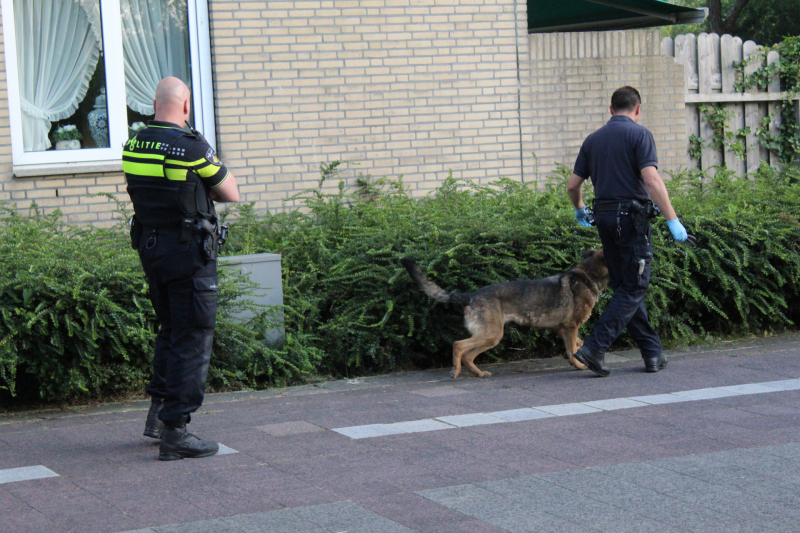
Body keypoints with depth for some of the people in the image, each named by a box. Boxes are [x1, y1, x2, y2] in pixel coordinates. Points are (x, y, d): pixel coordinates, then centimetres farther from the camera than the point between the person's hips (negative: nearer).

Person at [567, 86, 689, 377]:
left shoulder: (593, 139, 12)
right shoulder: (638, 134, -6)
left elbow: (572, 184, 15)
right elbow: (651, 180, -17)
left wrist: (579, 209, 35)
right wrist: (672, 219, -17)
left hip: (604, 216, 6)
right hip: (632, 218, -6)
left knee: (625, 286, 13)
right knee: (633, 288, -3)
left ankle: (652, 352, 15)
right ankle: (595, 347, -14)